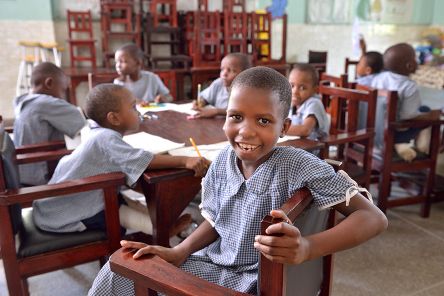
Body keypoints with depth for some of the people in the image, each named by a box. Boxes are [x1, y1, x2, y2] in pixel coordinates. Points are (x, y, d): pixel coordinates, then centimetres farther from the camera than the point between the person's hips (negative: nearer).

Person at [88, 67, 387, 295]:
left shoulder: (298, 165, -25)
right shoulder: (224, 161, -7)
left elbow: (374, 217, -27)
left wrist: (308, 247, -42)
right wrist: (178, 253, -8)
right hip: (215, 263, 6)